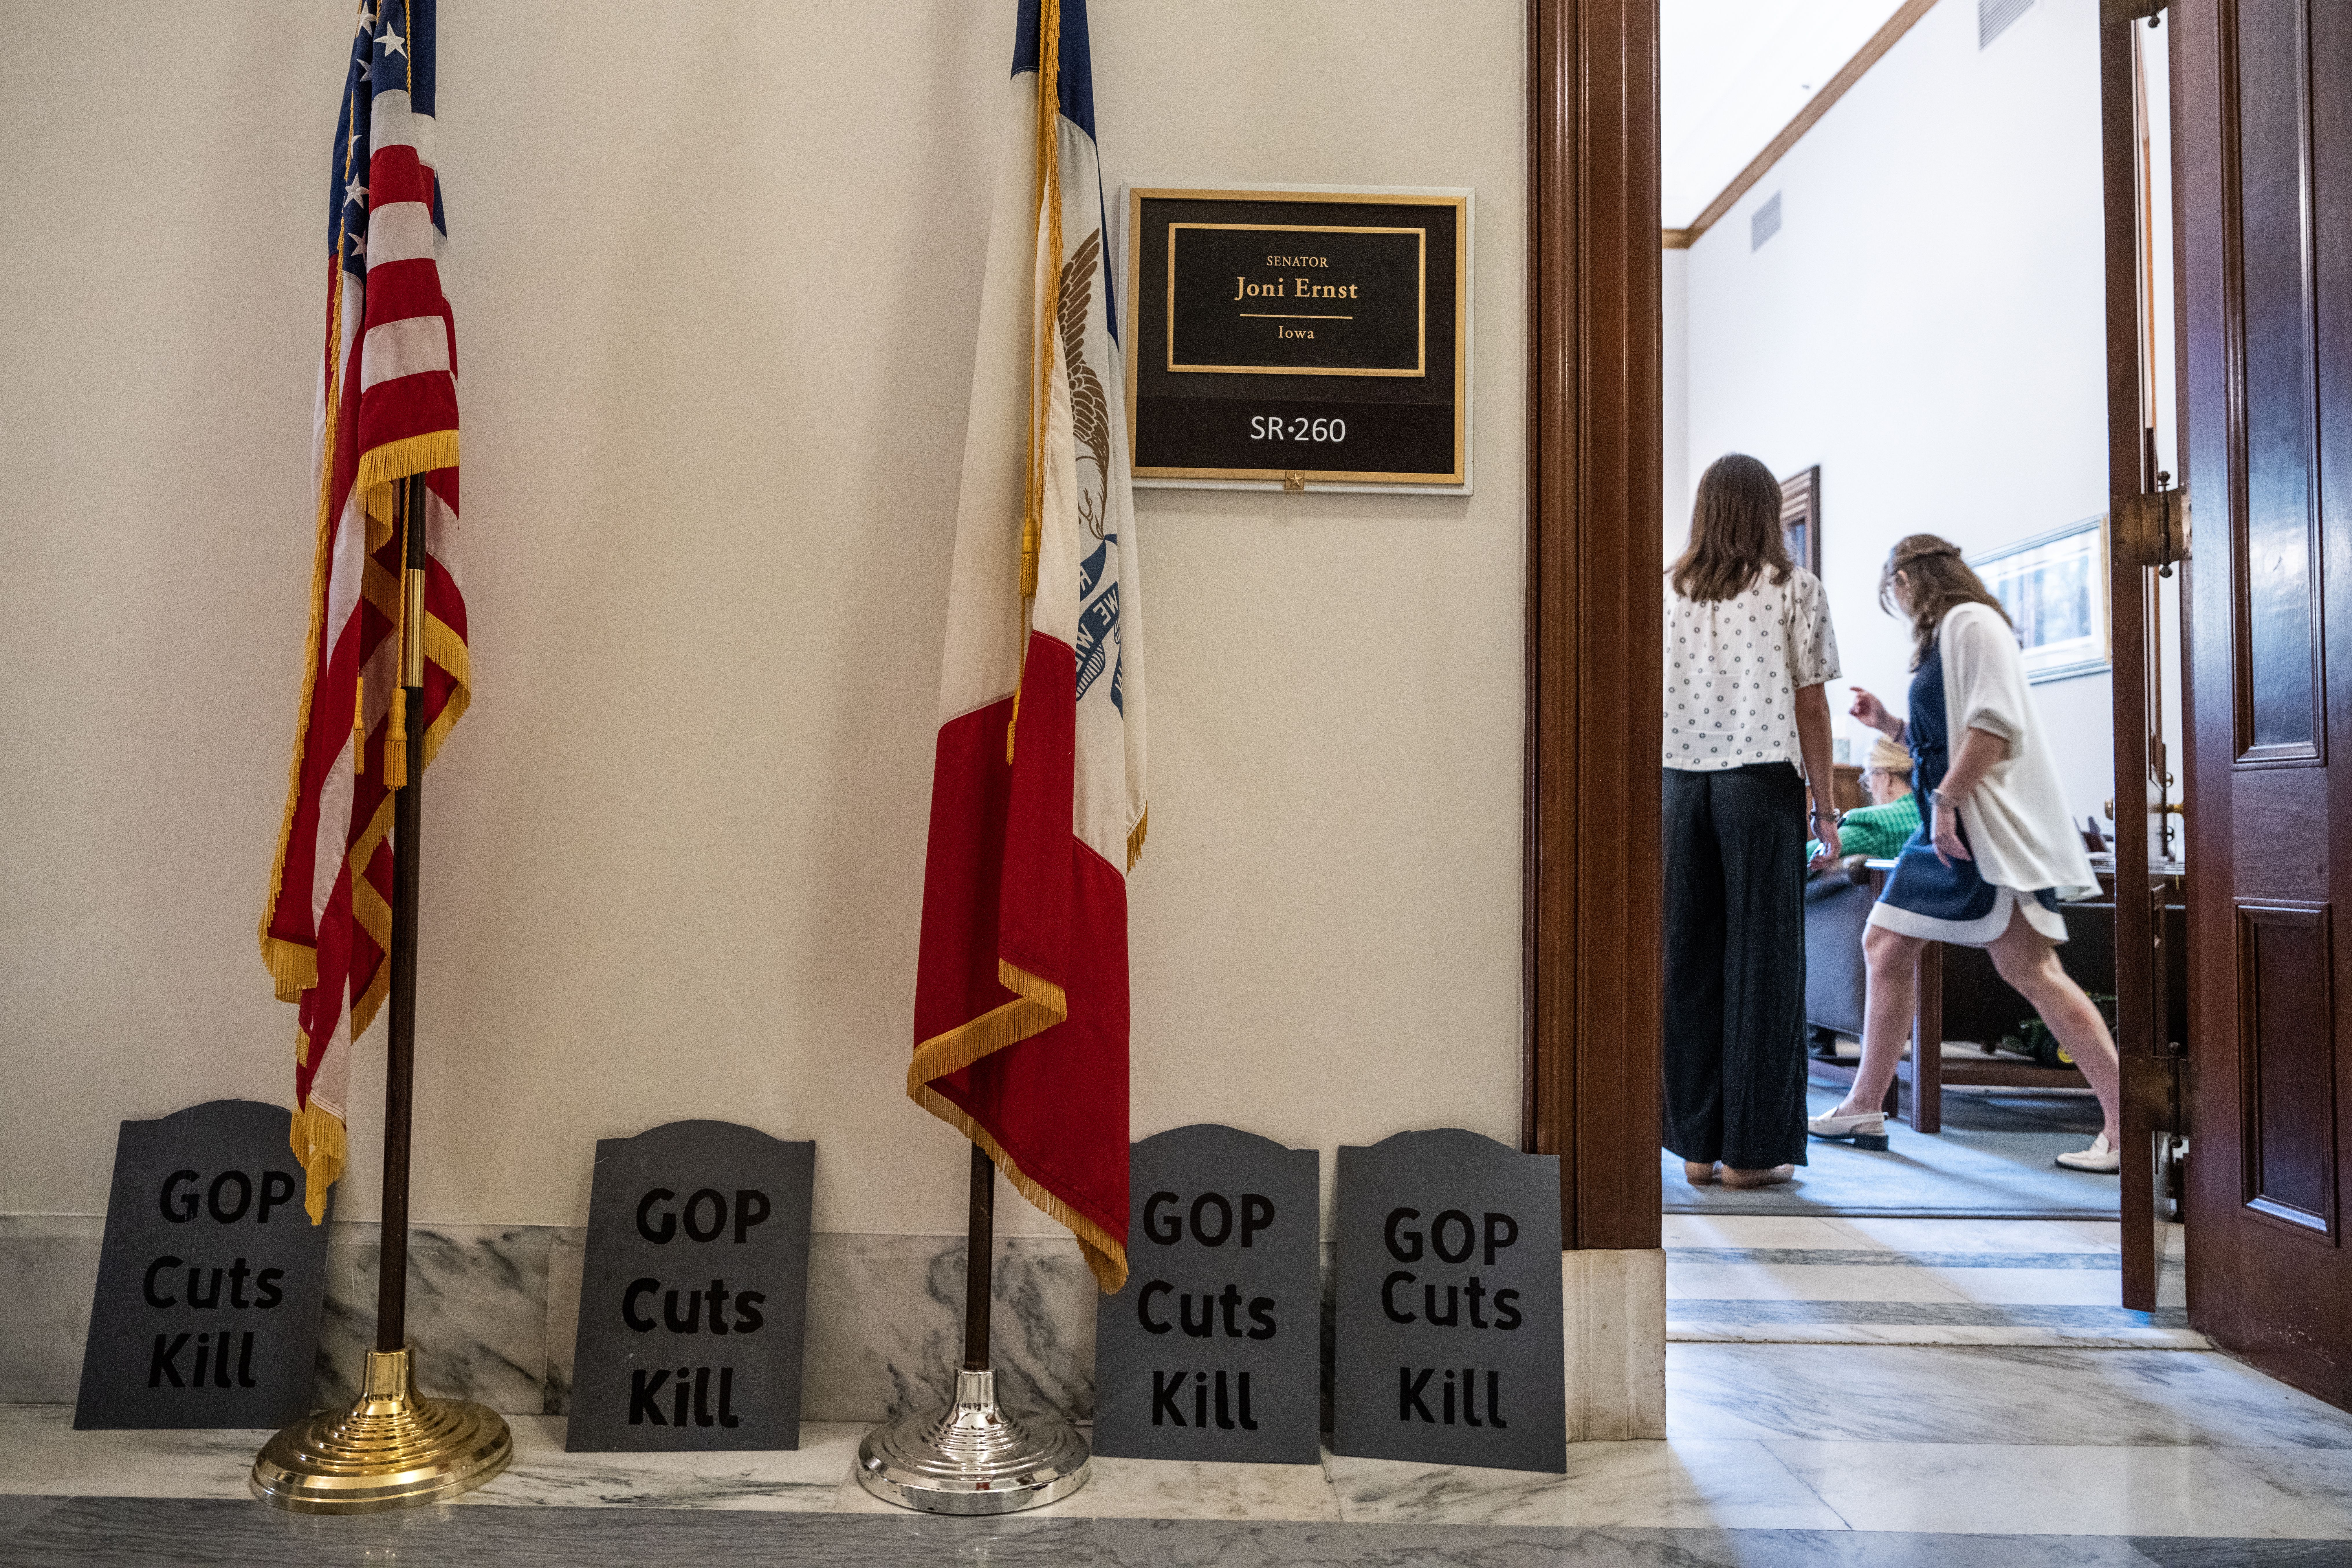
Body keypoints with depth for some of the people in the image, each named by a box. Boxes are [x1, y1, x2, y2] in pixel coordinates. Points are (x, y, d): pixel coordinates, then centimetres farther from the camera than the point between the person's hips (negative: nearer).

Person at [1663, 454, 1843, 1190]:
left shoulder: (1667, 590, 10)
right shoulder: (1794, 587, 3)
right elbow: (1811, 705, 0)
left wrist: (1655, 790, 12)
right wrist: (1825, 808, 5)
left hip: (1680, 780, 3)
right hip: (1762, 780, -3)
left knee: (1688, 957, 6)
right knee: (1763, 957, 1)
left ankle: (1695, 1143, 11)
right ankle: (1751, 1148, 5)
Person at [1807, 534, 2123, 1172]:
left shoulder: (1972, 622, -8)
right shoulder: (1940, 638, 20)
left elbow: (1994, 725, -20)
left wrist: (1948, 799, -22)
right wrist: (1889, 724, 18)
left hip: (1988, 821, -10)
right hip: (1950, 824, 10)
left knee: (2029, 969, -12)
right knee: (1883, 946, 8)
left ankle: (2123, 1125, -4)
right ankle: (1864, 1108, 13)